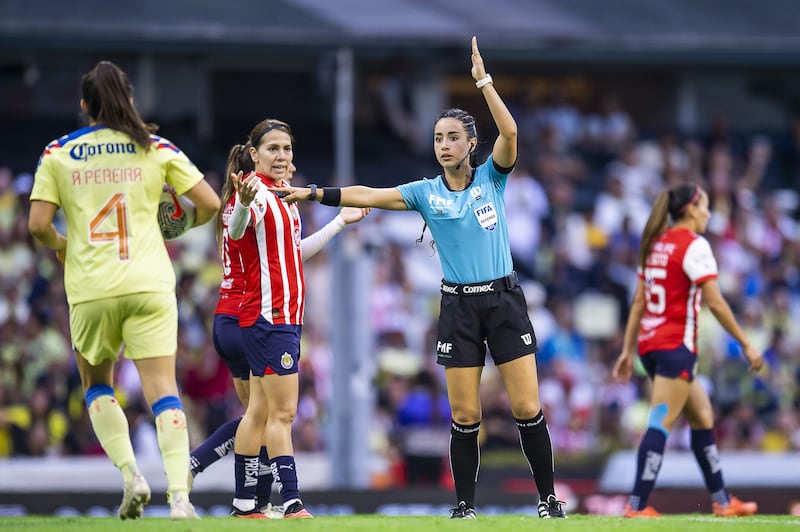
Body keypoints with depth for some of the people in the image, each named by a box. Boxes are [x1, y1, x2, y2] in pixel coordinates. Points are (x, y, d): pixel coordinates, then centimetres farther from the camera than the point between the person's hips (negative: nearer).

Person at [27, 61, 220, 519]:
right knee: (163, 390, -2)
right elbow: (210, 204, 3)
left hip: (91, 290, 0)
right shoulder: (156, 148, 5)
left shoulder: (57, 154, 4)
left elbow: (38, 224, -2)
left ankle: (130, 473, 1)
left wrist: (59, 245, 19)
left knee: (97, 384, 20)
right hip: (150, 284, 0)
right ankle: (180, 496, -16)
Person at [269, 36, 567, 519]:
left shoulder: (492, 178, 1)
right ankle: (465, 506, 7)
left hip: (505, 301, -1)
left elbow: (510, 133, -15)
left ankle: (548, 498, 6)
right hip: (459, 307, 1)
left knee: (527, 408, -5)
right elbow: (369, 196, -1)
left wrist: (484, 81, -19)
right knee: (465, 416, -1)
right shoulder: (426, 193, 5)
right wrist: (315, 194, -9)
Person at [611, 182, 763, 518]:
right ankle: (637, 505, -19)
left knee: (702, 417, 16)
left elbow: (638, 302, 15)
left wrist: (628, 351, 17)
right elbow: (715, 302, -14)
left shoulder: (655, 244, 13)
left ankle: (721, 500, 20)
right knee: (661, 424, -12)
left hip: (650, 343, 9)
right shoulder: (694, 245, -10)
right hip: (676, 346, -9)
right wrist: (746, 345, -9)